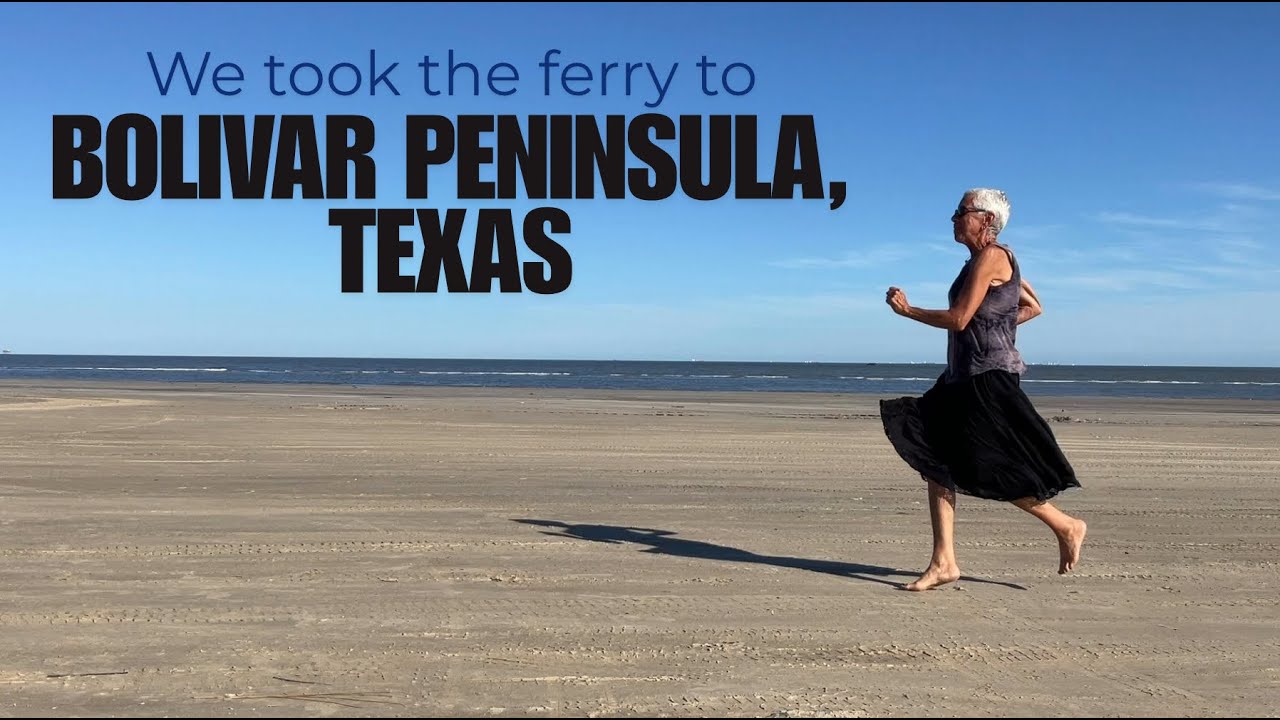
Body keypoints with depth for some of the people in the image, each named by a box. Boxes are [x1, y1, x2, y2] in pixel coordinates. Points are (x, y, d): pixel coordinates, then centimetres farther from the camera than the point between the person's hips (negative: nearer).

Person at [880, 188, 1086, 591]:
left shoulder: (990, 258, -13)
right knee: (937, 463, 3)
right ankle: (943, 562, 5)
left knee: (997, 472, -2)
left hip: (989, 378, -10)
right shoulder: (995, 260, 16)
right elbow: (1033, 307, 24)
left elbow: (959, 319, -18)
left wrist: (906, 310, -9)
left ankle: (1067, 527, 18)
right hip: (964, 378, 10)